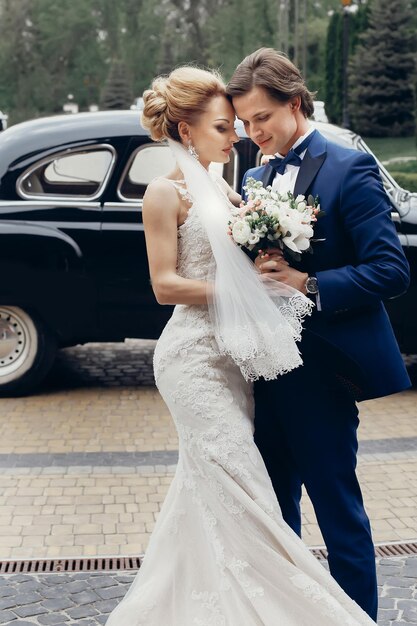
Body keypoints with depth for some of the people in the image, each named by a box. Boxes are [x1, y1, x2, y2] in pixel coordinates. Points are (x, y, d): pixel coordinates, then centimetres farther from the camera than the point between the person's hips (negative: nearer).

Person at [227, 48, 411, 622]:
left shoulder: (350, 169, -9)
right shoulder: (257, 177, 12)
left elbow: (391, 270, -16)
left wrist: (309, 285, -24)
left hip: (320, 370, -7)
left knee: (338, 510, 3)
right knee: (274, 507, 17)